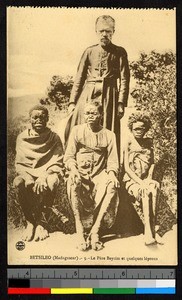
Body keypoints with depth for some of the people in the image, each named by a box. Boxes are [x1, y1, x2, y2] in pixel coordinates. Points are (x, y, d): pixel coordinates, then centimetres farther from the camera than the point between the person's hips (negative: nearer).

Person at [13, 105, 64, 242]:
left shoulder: (54, 138, 2)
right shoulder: (22, 138, 6)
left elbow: (57, 164, -4)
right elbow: (19, 164, 3)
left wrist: (44, 177, -22)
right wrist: (28, 178, -18)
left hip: (47, 173, -1)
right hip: (27, 173, 2)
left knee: (51, 182, -37)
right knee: (18, 183, -34)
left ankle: (41, 222, -19)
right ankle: (30, 222, -20)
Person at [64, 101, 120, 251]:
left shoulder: (109, 135, 10)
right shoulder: (77, 130, 9)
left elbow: (112, 161, 7)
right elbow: (68, 156, 6)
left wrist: (111, 174, -16)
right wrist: (73, 169, -16)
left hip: (99, 174, 1)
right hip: (80, 172, -1)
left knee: (112, 185, -33)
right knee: (74, 183, -37)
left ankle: (95, 230, -27)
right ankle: (80, 232, -29)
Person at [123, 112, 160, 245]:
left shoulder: (149, 142, 12)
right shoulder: (128, 143, -1)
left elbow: (152, 163, 13)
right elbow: (127, 168, -6)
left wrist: (149, 179, -5)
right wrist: (140, 182, -16)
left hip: (146, 180, 3)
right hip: (132, 180, -3)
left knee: (154, 187, -32)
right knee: (145, 192, -34)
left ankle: (150, 233, -35)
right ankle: (149, 233, -40)